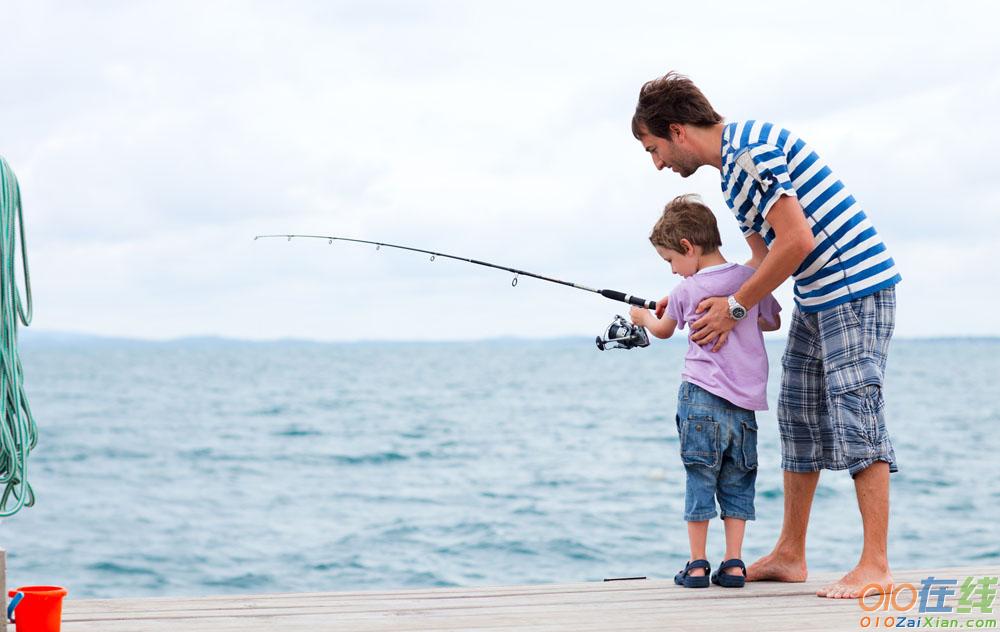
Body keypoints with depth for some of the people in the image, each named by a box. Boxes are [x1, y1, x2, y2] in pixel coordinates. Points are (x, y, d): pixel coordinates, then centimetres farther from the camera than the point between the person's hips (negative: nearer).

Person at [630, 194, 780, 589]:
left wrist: (643, 317, 39)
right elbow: (773, 322, 21)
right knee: (737, 482, 10)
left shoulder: (686, 291, -3)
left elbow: (663, 331, 18)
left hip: (701, 397, -3)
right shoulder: (752, 279, 4)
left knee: (700, 480, 3)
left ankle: (697, 565, 3)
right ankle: (733, 563, 6)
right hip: (746, 402, 3)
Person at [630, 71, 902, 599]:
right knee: (799, 415, 11)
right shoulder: (733, 165, 16)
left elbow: (797, 241, -23)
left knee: (854, 414, -13)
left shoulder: (751, 150, -17)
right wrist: (709, 303, 10)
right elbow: (763, 258, 21)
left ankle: (875, 566, -13)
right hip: (816, 297, 11)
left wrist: (734, 305, -14)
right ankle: (789, 555, 18)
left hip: (856, 286, -11)